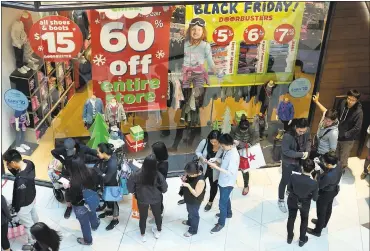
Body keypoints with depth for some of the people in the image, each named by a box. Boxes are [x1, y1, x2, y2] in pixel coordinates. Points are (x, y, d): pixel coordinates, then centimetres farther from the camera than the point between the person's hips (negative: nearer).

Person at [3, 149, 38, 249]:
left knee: (28, 224, 19)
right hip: (32, 197, 7)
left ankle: (32, 243, 44)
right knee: (33, 214, 35)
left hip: (24, 205, -7)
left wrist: (16, 208, -8)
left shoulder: (21, 180, -44)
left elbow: (20, 196, -26)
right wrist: (11, 169, -18)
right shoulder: (29, 163, -21)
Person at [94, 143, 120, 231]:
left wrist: (96, 169, -32)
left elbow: (106, 178, -34)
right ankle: (109, 211, 59)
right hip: (105, 184, 7)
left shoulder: (112, 164, -39)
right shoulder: (105, 157, -18)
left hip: (112, 186, -7)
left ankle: (115, 220, 40)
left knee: (113, 201, 16)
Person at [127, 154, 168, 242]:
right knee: (157, 215, 26)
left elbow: (130, 187, -13)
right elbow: (164, 189, -13)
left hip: (142, 199, 0)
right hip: (156, 199, 0)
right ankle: (158, 231, 49)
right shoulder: (158, 176, -28)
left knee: (143, 217, 23)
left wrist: (135, 192, 8)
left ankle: (143, 235, 43)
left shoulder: (136, 175, -28)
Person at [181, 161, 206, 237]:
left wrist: (188, 186, -39)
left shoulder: (200, 181, -38)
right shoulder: (192, 174, -15)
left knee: (194, 214, 16)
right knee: (190, 211, 32)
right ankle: (190, 222, 59)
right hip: (189, 199, 8)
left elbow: (196, 194, -30)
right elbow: (188, 179, 5)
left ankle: (193, 230, 38)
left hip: (195, 201, -8)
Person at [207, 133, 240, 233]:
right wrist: (216, 160, -8)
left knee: (222, 203, 7)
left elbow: (230, 173, -32)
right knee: (225, 198, 30)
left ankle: (221, 223, 25)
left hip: (227, 183, -9)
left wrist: (216, 167, -32)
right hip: (223, 180, 9)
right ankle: (228, 213, 53)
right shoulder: (227, 150, -6)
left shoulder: (234, 156, -34)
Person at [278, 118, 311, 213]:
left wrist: (307, 151, -16)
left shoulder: (306, 131, -17)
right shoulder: (288, 136, -34)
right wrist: (301, 154, -30)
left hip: (301, 161, 5)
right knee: (285, 181, 13)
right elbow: (285, 151, -29)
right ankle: (281, 201, 34)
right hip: (288, 162, -5)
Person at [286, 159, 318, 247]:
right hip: (305, 204, -1)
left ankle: (290, 237, 50)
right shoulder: (314, 183, -32)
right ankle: (302, 240, 48)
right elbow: (315, 198, -16)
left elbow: (289, 189, -11)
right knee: (304, 220, 28)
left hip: (292, 201, 1)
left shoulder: (293, 177, -30)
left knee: (291, 218, 27)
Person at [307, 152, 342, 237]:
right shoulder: (338, 164, -22)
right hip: (334, 190, 8)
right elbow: (327, 169, -1)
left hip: (325, 194, -8)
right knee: (328, 208, 31)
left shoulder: (329, 176, -44)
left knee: (321, 212, 16)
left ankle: (317, 231, 39)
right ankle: (324, 223, 57)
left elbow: (319, 185, -27)